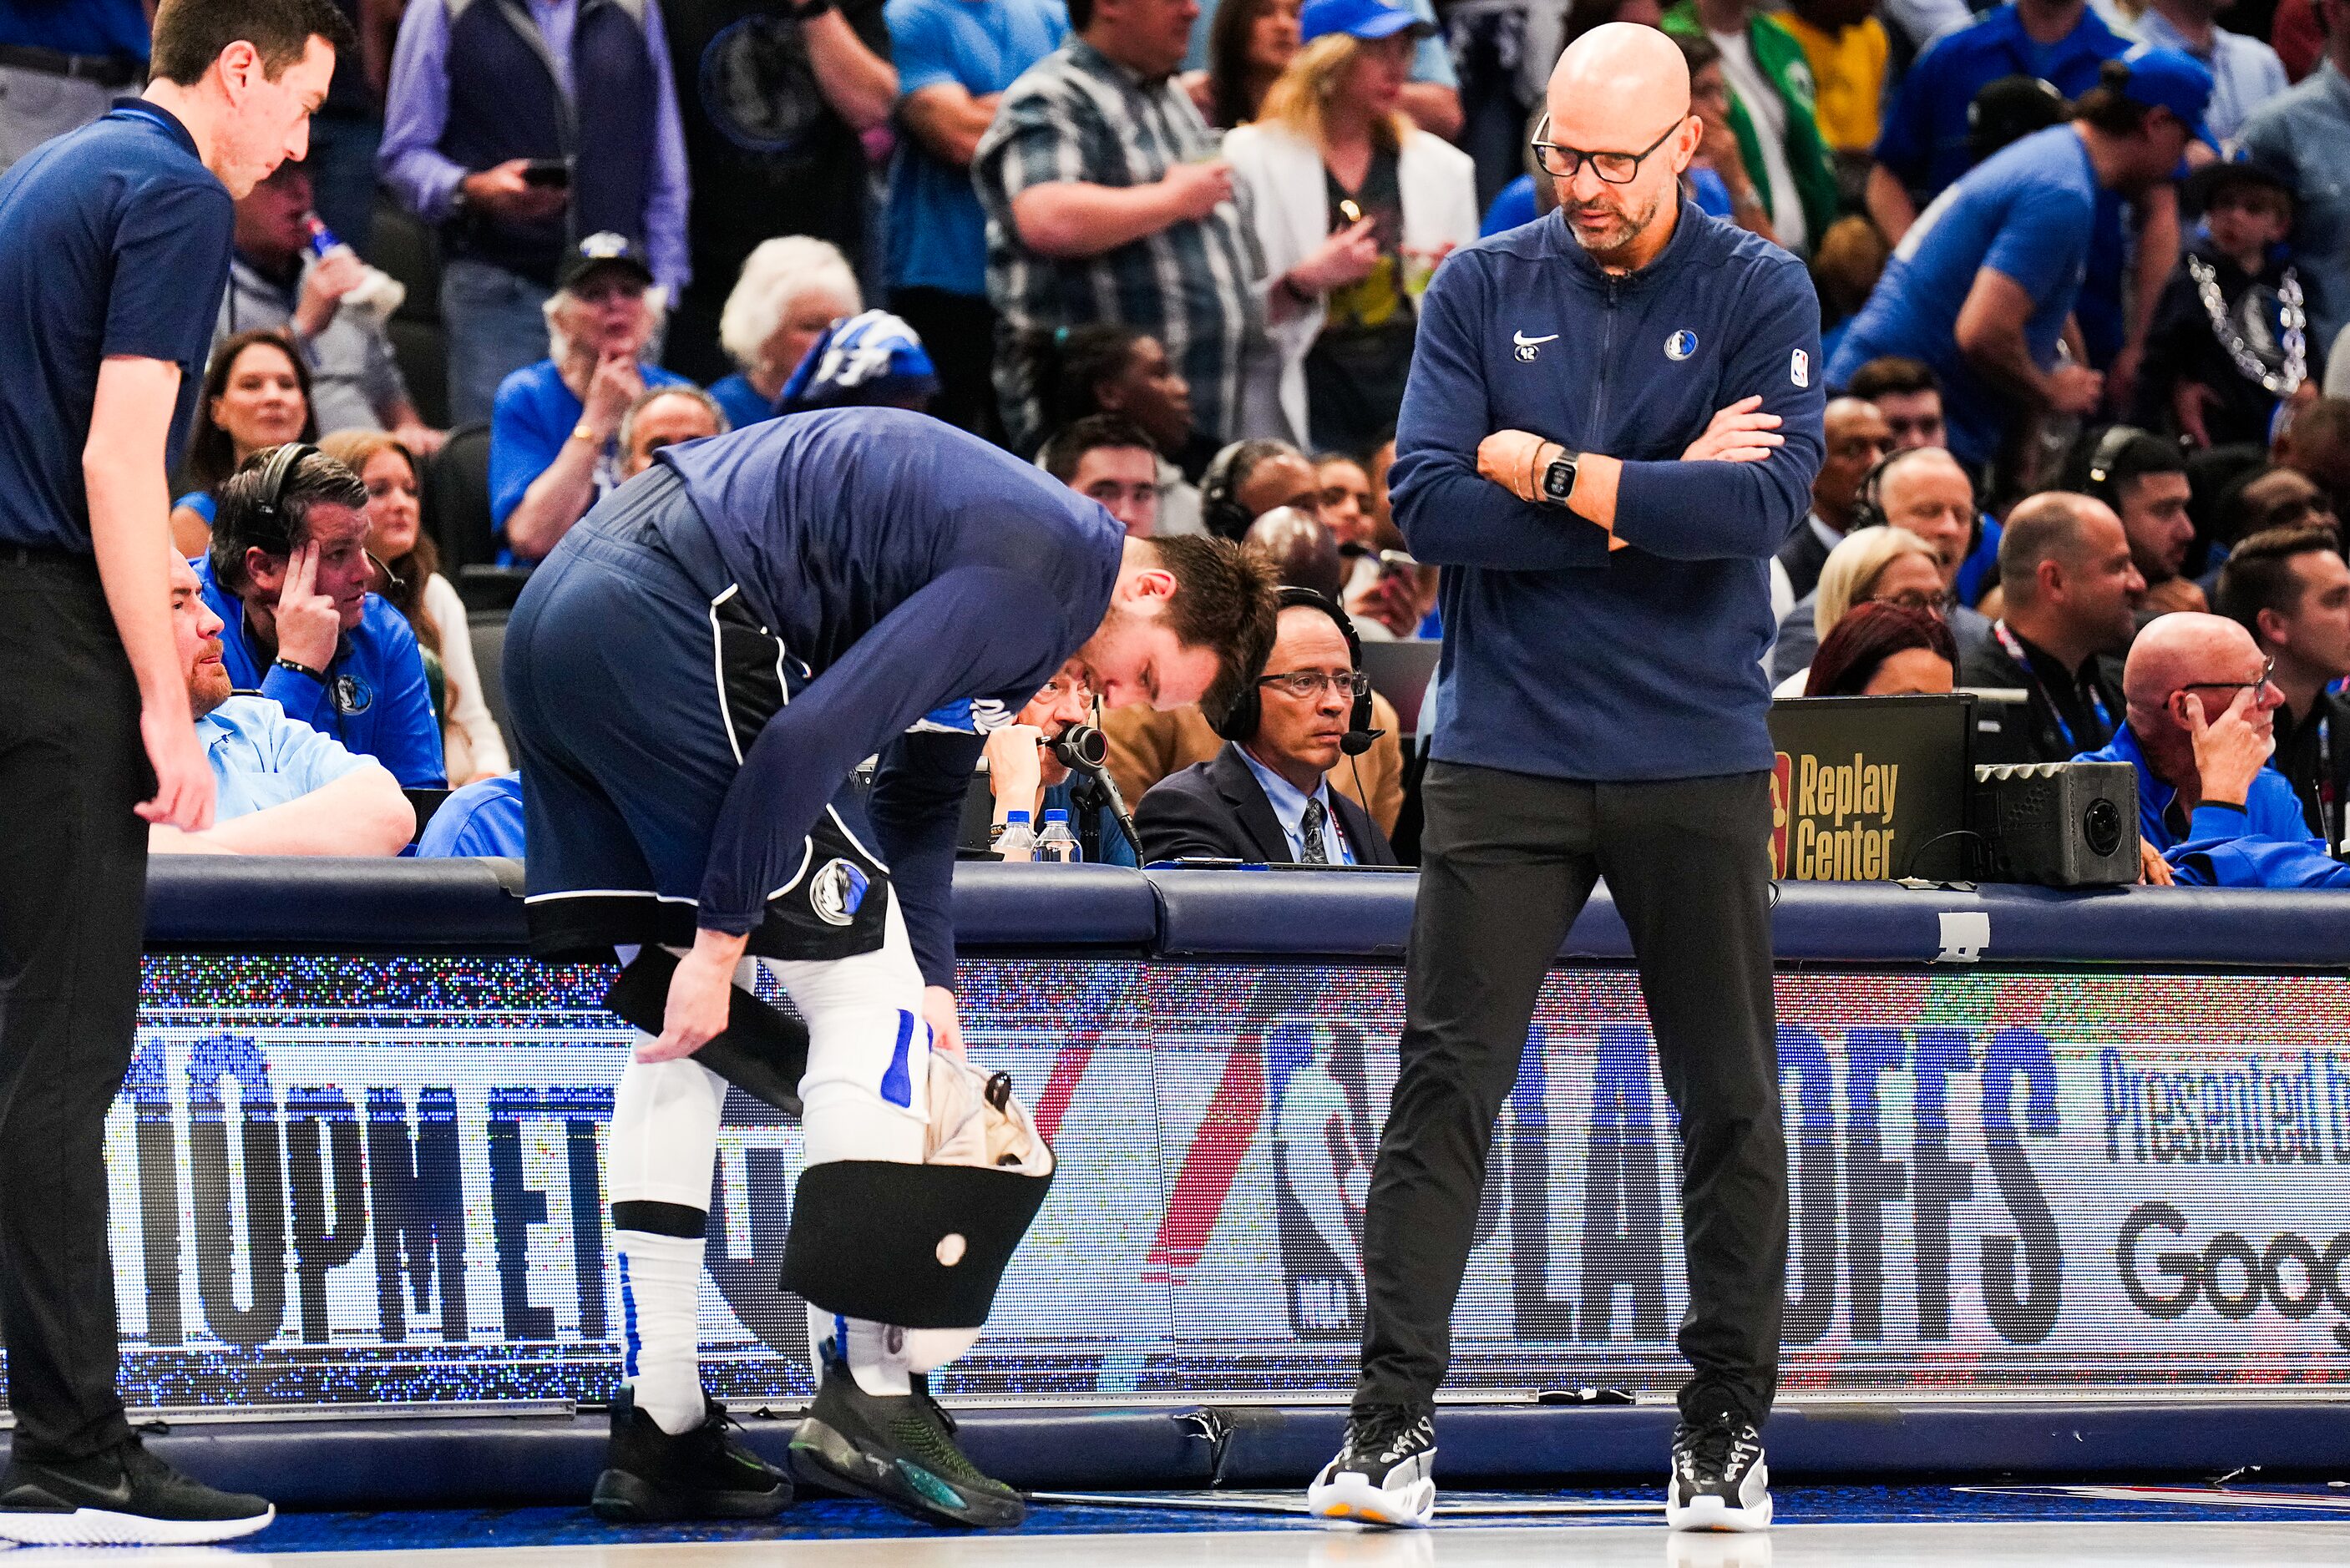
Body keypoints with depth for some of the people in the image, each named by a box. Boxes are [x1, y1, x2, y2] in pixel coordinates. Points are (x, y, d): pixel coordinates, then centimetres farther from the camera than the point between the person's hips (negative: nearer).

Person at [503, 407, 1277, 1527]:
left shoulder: (1026, 554, 22)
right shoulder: (1052, 568, -10)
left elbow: (923, 791, 31)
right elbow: (813, 738, -19)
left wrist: (929, 979, 22)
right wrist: (722, 937, -14)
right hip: (666, 623, -10)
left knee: (684, 1031, 14)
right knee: (862, 989, -3)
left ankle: (655, 1433, 13)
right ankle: (865, 1396, -4)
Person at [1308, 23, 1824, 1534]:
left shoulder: (1761, 295, 0)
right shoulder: (1482, 292, 5)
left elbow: (1764, 504, -14)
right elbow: (1428, 504, -6)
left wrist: (1546, 470, -10)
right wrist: (1650, 501, -11)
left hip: (1697, 763, 0)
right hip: (1505, 756, 1)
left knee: (1731, 1104, 4)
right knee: (1445, 1085, -6)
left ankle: (1727, 1435, 13)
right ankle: (1393, 1428, -6)